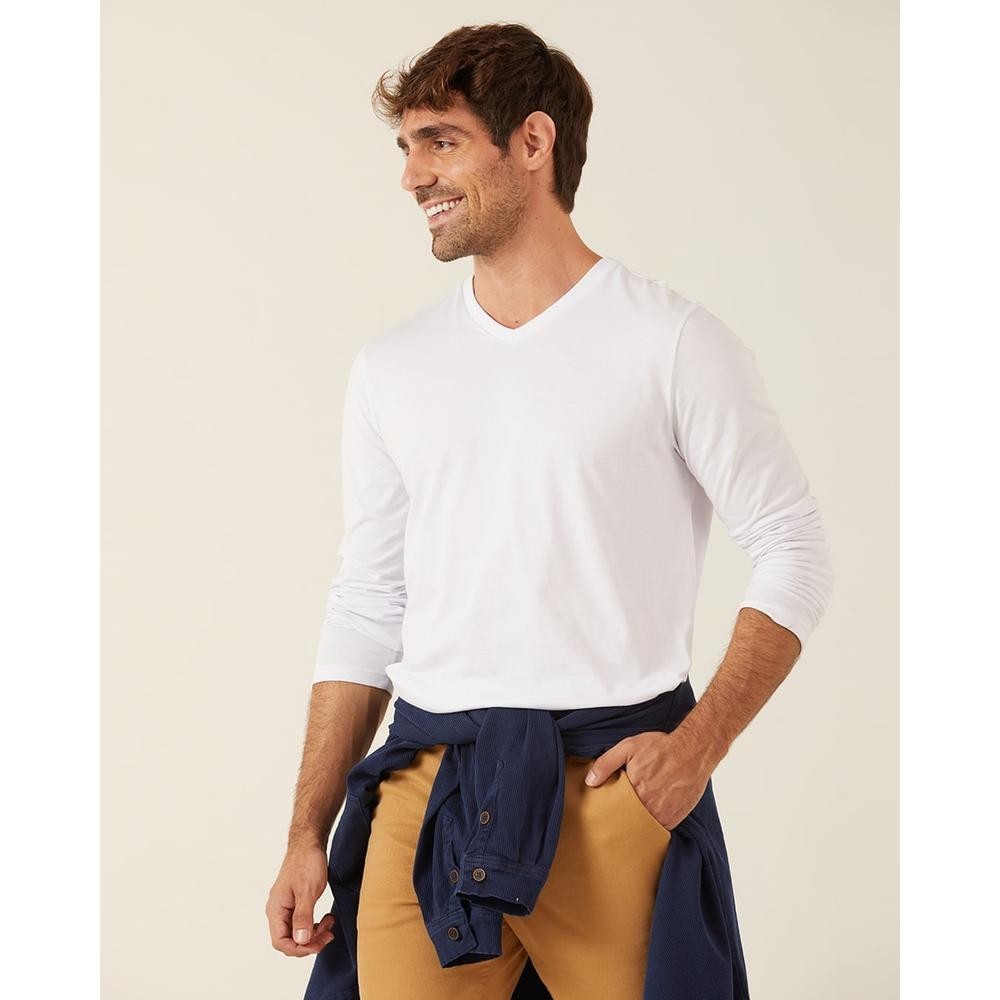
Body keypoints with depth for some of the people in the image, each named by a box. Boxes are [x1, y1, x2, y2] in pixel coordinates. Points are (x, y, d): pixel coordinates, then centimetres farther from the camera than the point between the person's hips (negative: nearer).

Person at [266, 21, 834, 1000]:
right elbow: (365, 607, 14)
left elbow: (793, 553, 0)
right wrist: (308, 832, 8)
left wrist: (700, 742, -12)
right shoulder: (392, 367, 12)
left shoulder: (673, 342, -2)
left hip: (611, 786, -3)